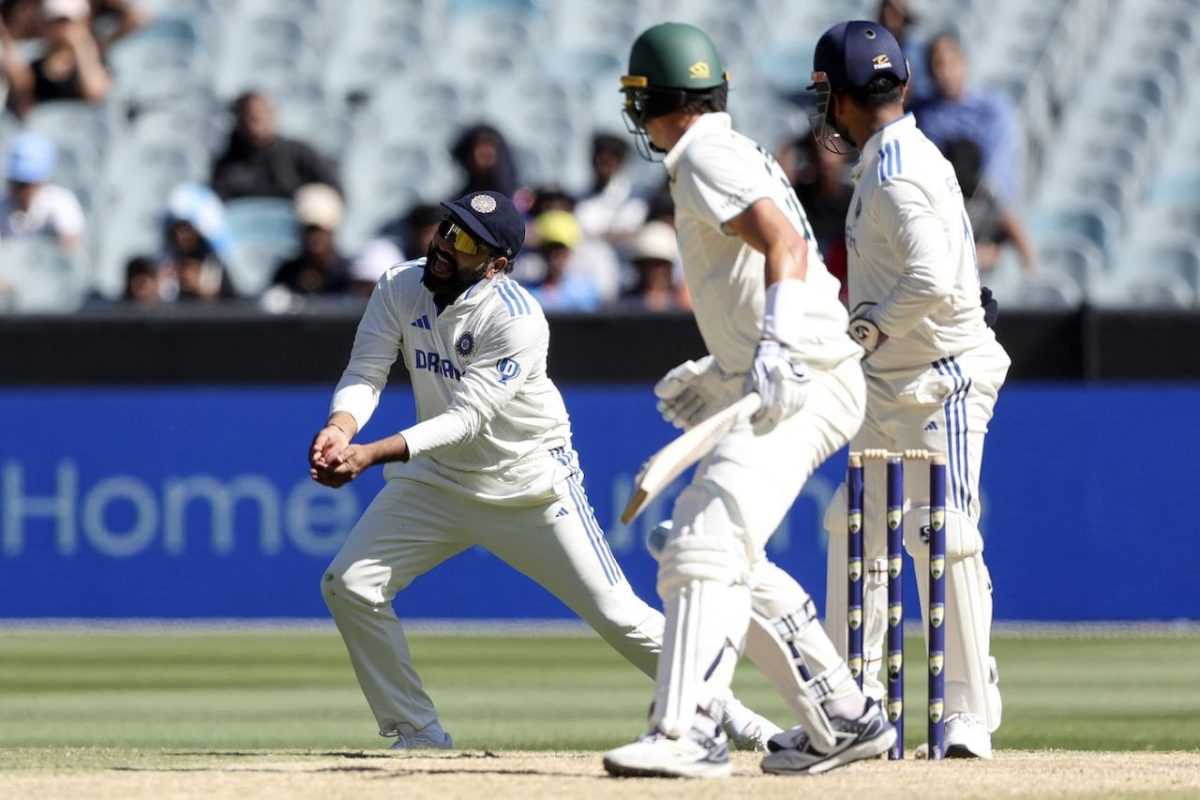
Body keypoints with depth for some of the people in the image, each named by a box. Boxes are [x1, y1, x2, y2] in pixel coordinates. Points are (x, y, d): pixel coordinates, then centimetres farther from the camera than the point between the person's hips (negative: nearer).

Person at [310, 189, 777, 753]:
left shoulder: (517, 319, -26)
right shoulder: (400, 288, -7)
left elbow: (467, 419, -30)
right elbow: (365, 373, -12)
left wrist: (371, 454, -41)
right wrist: (340, 427, -35)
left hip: (529, 488, -5)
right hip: (437, 480, 5)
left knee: (618, 616, -6)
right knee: (348, 585, -10)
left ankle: (725, 711, 12)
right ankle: (419, 734, 1)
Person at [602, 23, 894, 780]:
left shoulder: (707, 157, -8)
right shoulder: (738, 154, 23)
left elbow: (785, 243, -23)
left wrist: (776, 348, -36)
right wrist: (720, 372, 33)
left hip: (804, 380, -11)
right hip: (793, 382, 11)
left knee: (709, 540, -21)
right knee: (726, 555, 17)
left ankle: (687, 733, -31)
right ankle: (844, 718, 18)